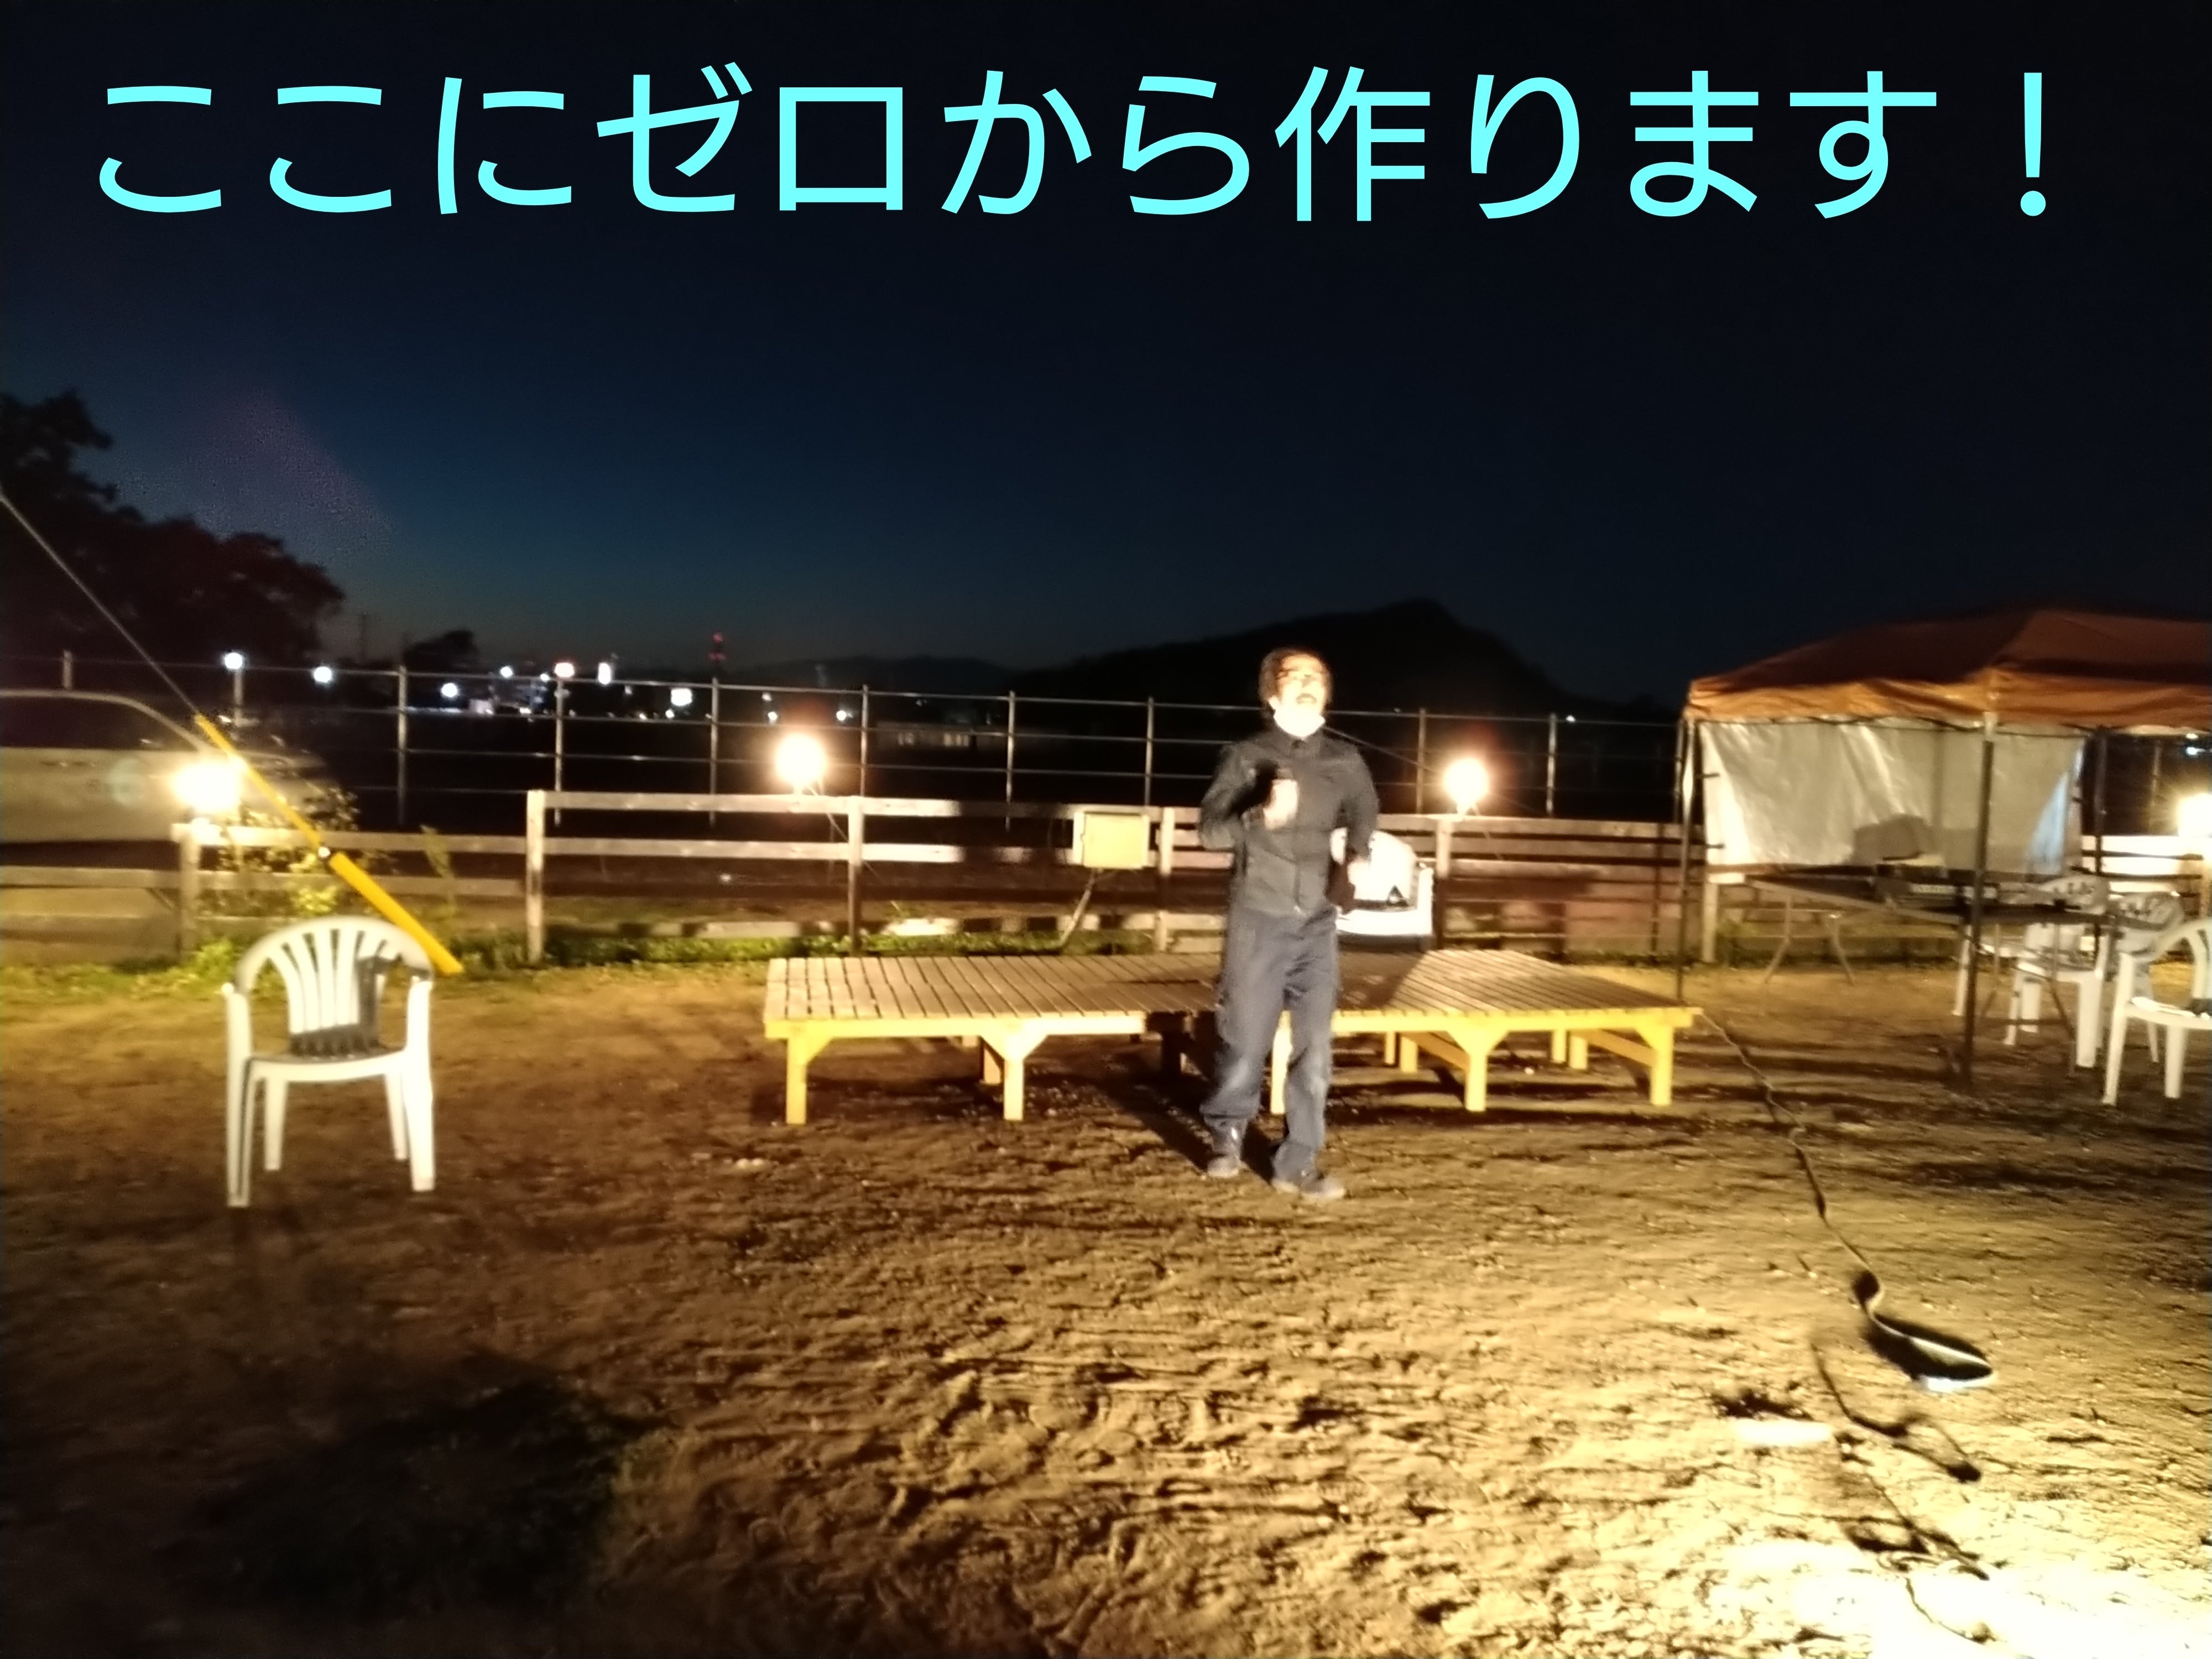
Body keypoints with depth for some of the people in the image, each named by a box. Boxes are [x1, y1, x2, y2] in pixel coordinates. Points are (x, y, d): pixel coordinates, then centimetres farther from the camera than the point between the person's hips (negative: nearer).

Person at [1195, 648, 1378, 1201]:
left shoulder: (1344, 761, 4)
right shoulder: (1246, 756, -4)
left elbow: (1362, 811, 24)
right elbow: (1210, 830, -9)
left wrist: (1357, 854, 7)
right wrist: (1264, 817, -24)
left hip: (1317, 923, 3)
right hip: (1258, 921, -2)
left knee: (1314, 1046, 1)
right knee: (1246, 1039, 6)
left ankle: (1299, 1163, 12)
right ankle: (1227, 1135, 32)